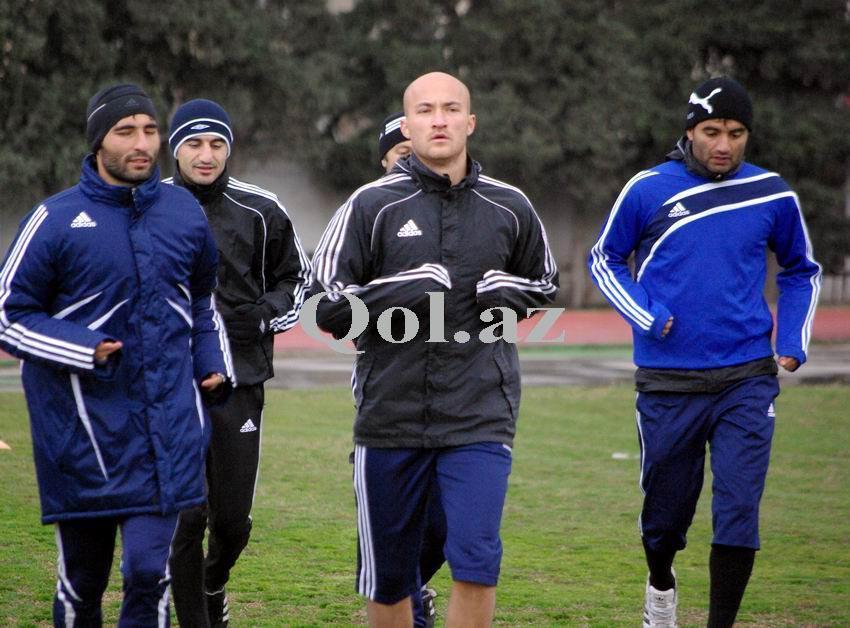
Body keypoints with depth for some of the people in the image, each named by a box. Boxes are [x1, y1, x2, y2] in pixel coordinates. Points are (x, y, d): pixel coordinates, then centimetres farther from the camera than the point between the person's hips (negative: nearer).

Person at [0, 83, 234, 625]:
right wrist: (86, 351, -14)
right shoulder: (56, 220, -5)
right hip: (84, 428, -2)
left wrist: (214, 365, 12)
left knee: (149, 571, -8)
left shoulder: (185, 213, 8)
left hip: (168, 427, 2)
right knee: (82, 580, 8)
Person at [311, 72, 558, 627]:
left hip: (480, 415, 0)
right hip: (390, 412, 0)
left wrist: (508, 293, -1)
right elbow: (327, 304, -4)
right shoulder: (372, 205, -2)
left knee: (476, 564, -12)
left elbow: (545, 282, 22)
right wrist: (402, 291, -17)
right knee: (389, 576, 11)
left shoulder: (508, 207, 5)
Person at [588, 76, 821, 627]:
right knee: (666, 513, 11)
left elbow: (801, 271, 20)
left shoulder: (772, 195, 4)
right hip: (669, 385, 0)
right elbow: (605, 260, 11)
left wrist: (793, 342, 5)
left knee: (739, 511, -10)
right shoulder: (649, 191, -1)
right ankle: (661, 584, 43)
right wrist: (647, 317, -5)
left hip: (748, 381, 0)